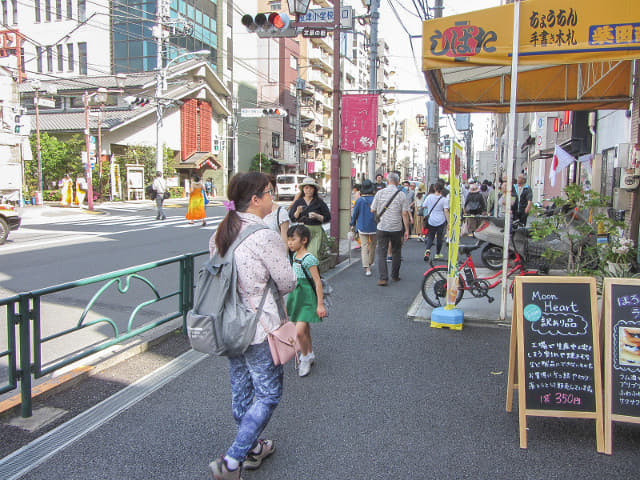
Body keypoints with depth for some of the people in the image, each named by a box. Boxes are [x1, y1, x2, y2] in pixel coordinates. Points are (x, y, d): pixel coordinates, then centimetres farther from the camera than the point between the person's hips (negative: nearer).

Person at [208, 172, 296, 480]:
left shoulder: (220, 233, 2)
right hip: (259, 327, -8)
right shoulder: (265, 236, -22)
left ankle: (252, 448, 38)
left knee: (241, 390, 20)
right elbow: (288, 283, -14)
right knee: (268, 394, 7)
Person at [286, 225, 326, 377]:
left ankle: (305, 358, 7)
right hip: (296, 296, 8)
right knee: (305, 329, 18)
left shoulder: (309, 259, -19)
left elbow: (318, 282, -17)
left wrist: (320, 304, -17)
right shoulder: (294, 256, 6)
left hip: (307, 298, -8)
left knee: (299, 331, -14)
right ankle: (310, 354, 35)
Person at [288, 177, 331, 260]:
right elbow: (291, 218, 8)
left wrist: (317, 216, -11)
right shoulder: (298, 202, 11)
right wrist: (298, 212, -10)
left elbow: (327, 218, 5)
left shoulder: (319, 202, 6)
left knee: (314, 253, -13)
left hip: (316, 232, -1)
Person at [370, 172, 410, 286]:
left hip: (382, 228, 0)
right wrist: (407, 230, -2)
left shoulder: (380, 193, -1)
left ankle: (383, 278, -7)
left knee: (381, 253, 2)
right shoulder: (401, 195, -5)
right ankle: (395, 276, 25)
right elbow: (405, 214, -7)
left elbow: (373, 210, 3)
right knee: (396, 252, 16)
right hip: (396, 228, 0)